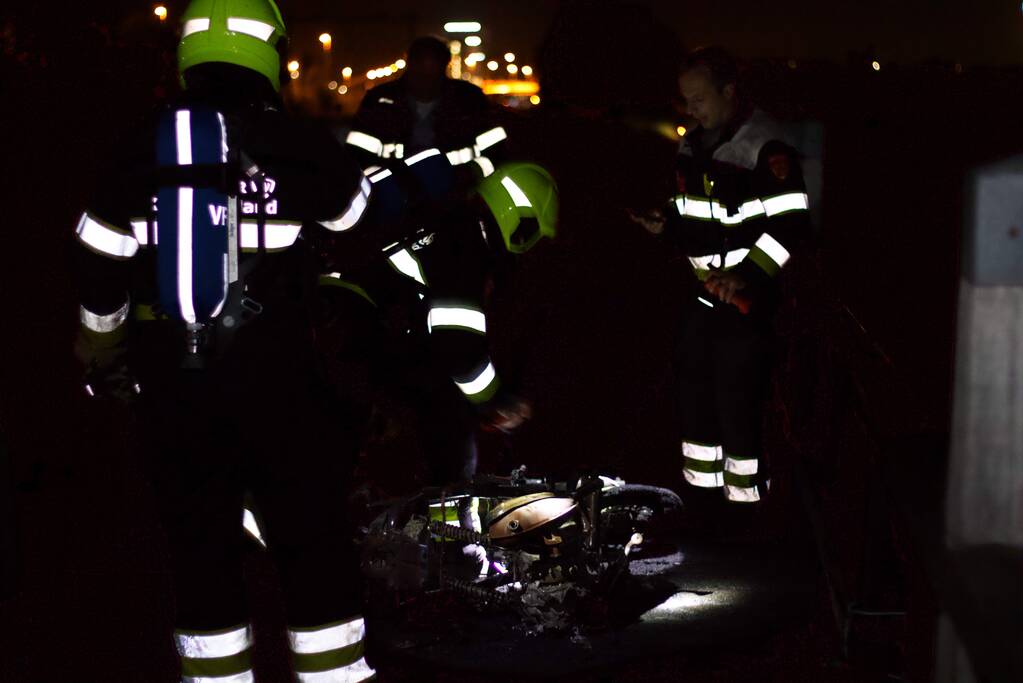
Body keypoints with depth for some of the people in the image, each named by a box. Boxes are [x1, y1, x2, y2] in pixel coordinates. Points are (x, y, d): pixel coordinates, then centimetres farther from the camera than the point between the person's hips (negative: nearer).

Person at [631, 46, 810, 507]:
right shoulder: (694, 144, 12)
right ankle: (700, 483, 26)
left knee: (736, 394, -7)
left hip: (748, 292, -9)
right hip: (705, 287, 9)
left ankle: (744, 494, 4)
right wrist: (667, 227, 2)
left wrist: (746, 276, -26)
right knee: (692, 379, 13)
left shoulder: (763, 146, -16)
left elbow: (790, 223, -20)